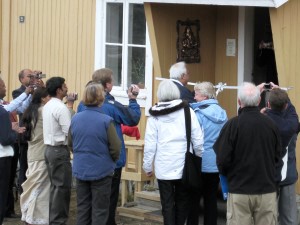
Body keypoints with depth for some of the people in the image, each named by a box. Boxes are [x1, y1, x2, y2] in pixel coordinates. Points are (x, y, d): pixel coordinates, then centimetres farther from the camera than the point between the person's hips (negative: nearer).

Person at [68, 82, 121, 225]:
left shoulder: (75, 119, -1)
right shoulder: (106, 121, -16)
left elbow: (70, 144, 10)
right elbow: (115, 148, -12)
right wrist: (112, 161, 9)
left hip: (80, 170, 4)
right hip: (101, 170, -4)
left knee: (82, 208, 14)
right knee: (99, 210, 5)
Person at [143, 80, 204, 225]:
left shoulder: (155, 115, -1)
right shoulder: (187, 111, -2)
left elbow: (150, 143, -4)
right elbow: (198, 140, -3)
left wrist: (147, 166, 6)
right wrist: (200, 158, 12)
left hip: (163, 167, 0)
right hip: (184, 165, 1)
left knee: (167, 203, 6)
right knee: (182, 201, 17)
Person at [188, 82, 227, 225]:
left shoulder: (199, 114, -14)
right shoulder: (222, 113, 4)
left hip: (201, 163, -5)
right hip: (216, 163, 5)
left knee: (194, 199, 4)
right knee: (211, 199, 10)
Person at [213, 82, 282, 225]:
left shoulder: (232, 125, -13)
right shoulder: (271, 124, -5)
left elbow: (222, 159, -10)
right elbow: (277, 156, 7)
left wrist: (226, 175, 11)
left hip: (239, 190, -2)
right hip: (267, 190, 2)